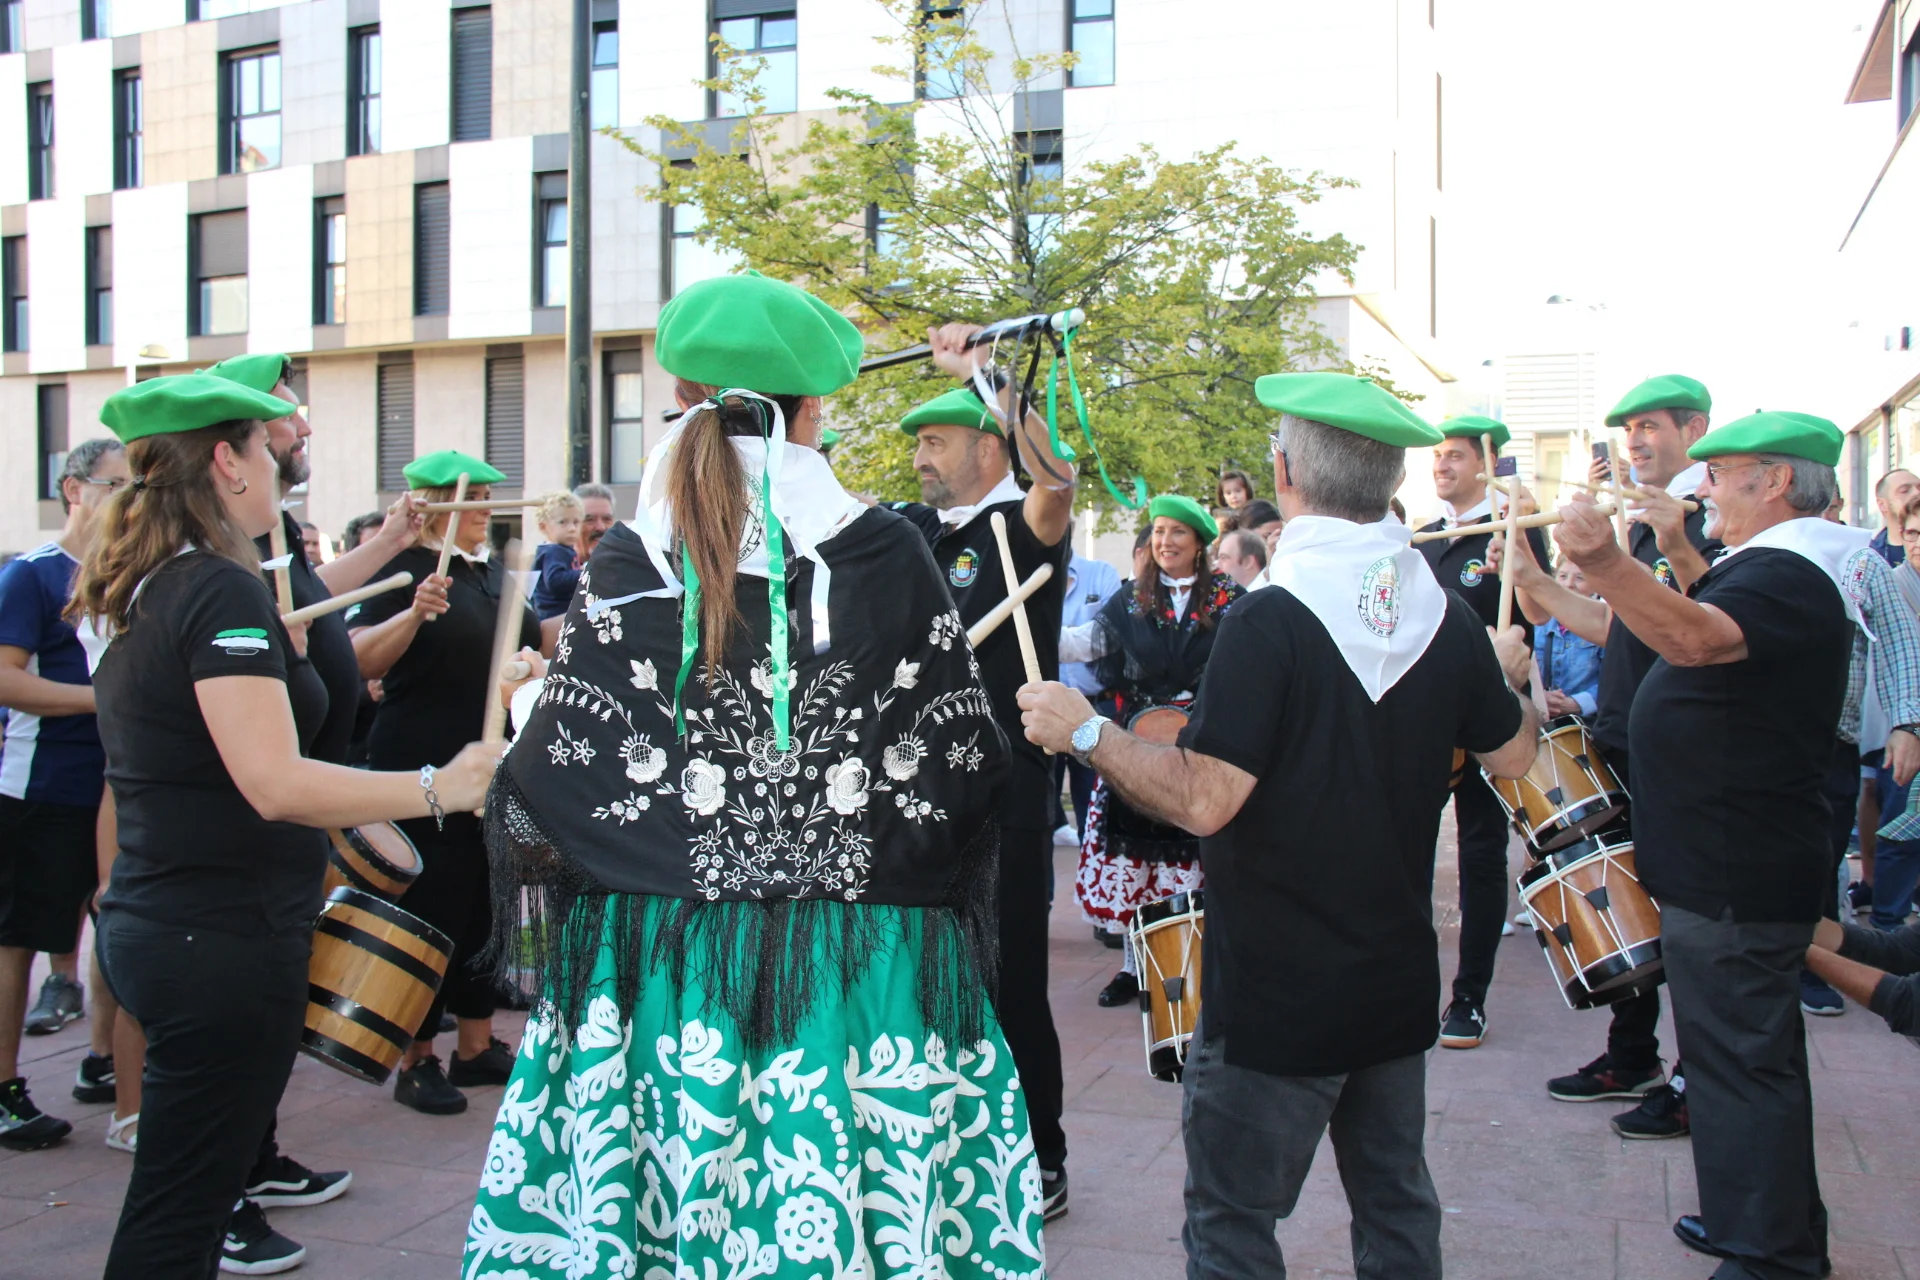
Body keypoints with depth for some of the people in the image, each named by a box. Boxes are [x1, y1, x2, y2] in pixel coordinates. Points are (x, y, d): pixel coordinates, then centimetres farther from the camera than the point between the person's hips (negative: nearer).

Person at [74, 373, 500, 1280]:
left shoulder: (148, 590, 11)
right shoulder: (221, 591, -18)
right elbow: (276, 784, -27)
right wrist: (439, 789, -22)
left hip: (151, 925, 10)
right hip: (223, 941, -10)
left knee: (184, 1196, 20)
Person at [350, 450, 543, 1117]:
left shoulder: (495, 571, 12)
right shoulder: (407, 567, -10)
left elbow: (528, 642, 26)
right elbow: (362, 661, -22)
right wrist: (416, 612, -36)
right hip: (424, 768, -7)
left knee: (485, 908, 13)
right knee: (430, 911, -1)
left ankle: (477, 1045, 25)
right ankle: (416, 1061, 11)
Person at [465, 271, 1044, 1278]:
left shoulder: (626, 566, -3)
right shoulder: (884, 555, -5)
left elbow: (540, 792, -3)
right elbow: (970, 773, -2)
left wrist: (529, 702, 18)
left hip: (659, 972, 1)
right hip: (862, 966, -1)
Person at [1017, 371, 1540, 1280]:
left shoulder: (1269, 621, -21)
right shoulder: (1448, 618, -2)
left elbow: (1203, 800, -26)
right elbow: (1512, 757, 11)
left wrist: (1084, 730, -14)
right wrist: (1506, 673, 30)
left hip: (1274, 995, -6)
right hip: (1399, 984, 7)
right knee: (1396, 1205, 20)